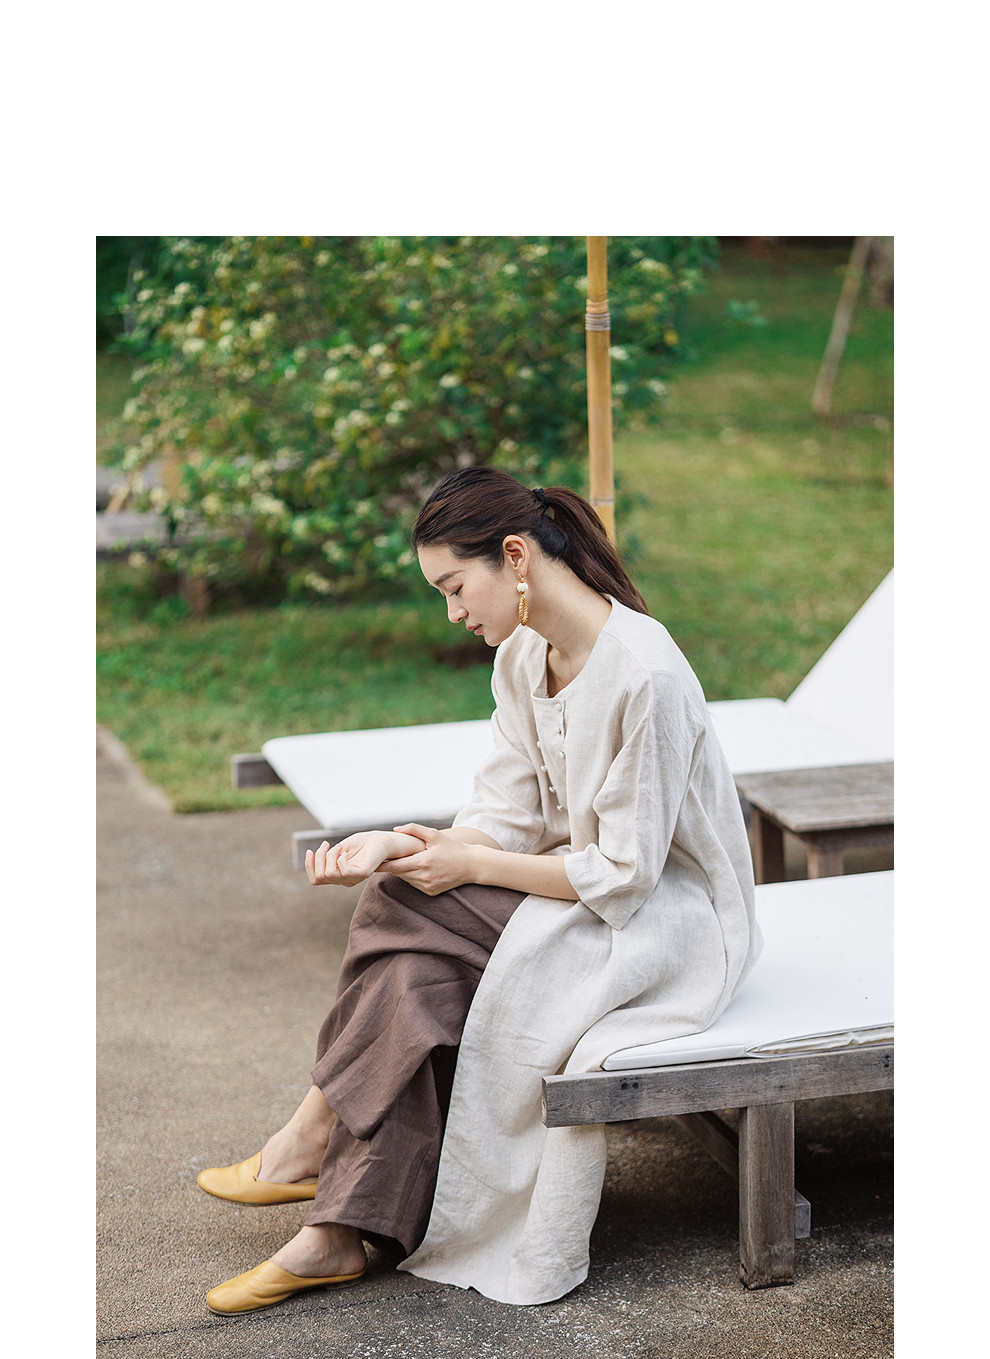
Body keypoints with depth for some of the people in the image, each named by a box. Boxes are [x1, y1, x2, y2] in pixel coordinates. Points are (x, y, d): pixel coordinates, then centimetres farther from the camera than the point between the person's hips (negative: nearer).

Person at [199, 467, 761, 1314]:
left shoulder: (642, 672, -25)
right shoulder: (522, 658, 2)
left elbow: (623, 873, -22)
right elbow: (509, 819, 3)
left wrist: (471, 866, -18)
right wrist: (400, 846, -14)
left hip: (667, 919, -7)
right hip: (586, 890, 7)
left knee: (410, 912, -24)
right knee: (415, 971, -21)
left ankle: (311, 1146, -8)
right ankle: (338, 1235, -18)